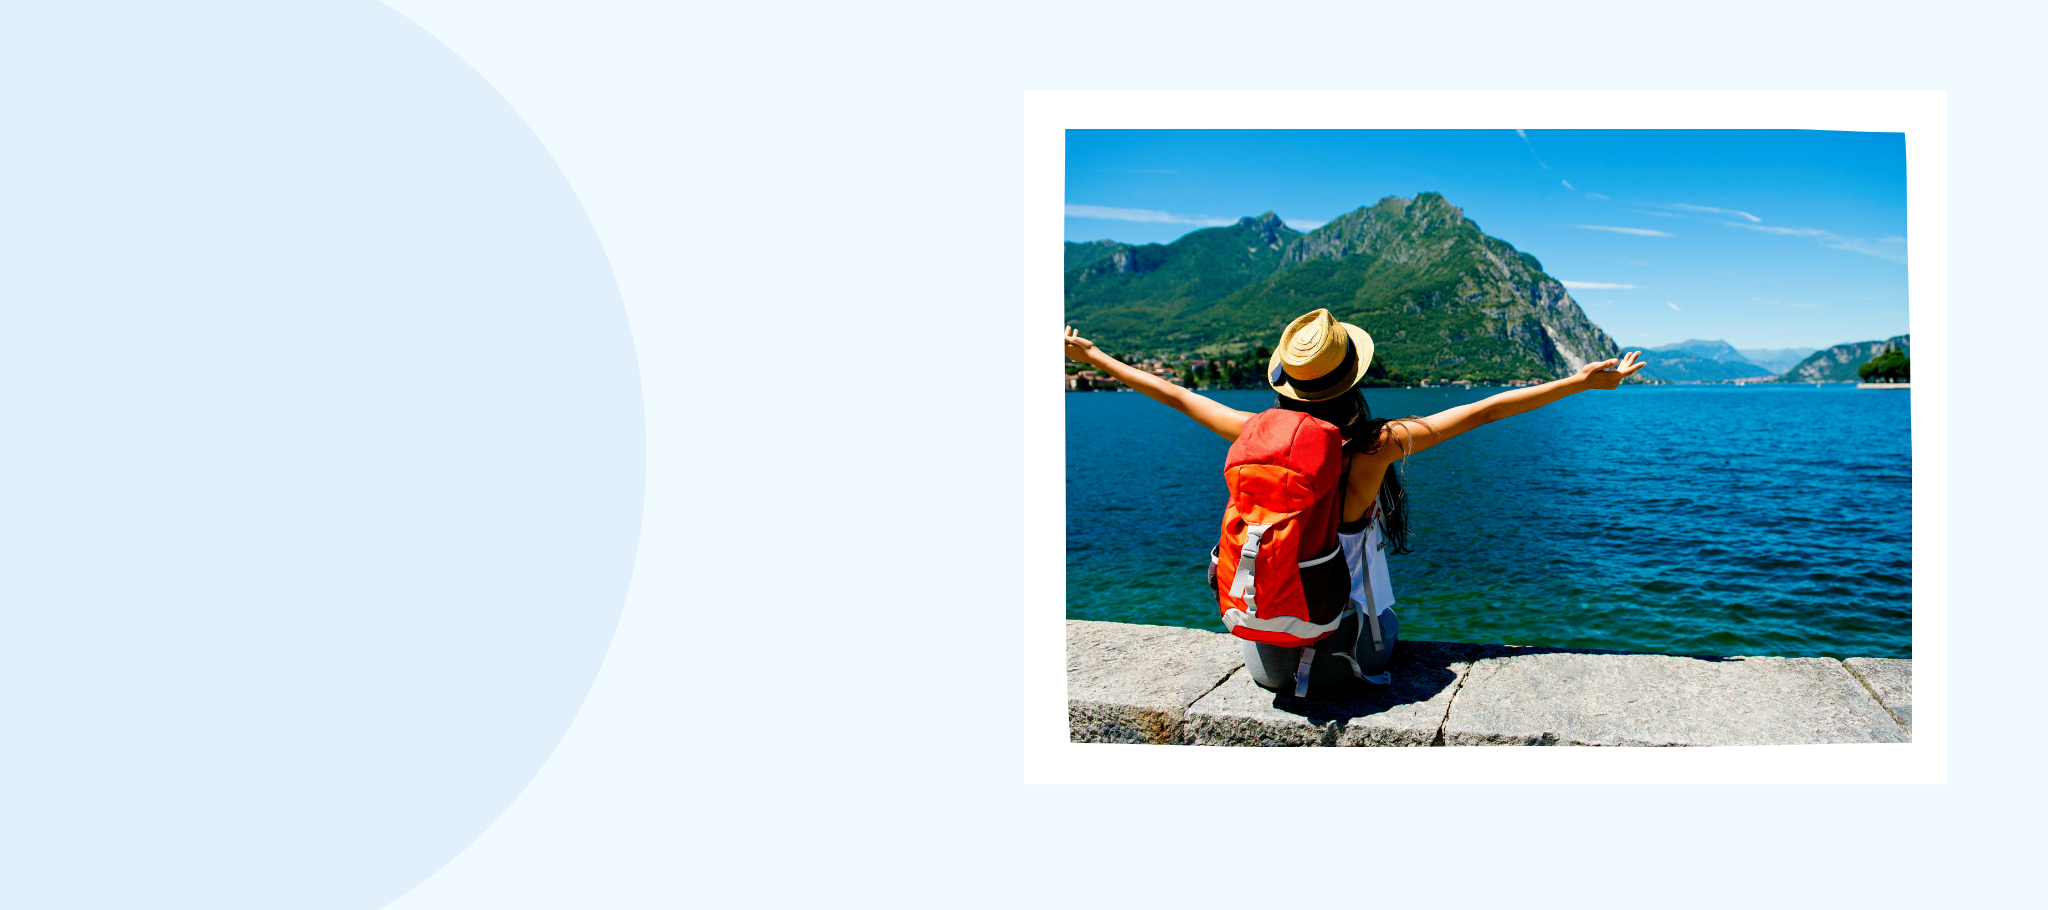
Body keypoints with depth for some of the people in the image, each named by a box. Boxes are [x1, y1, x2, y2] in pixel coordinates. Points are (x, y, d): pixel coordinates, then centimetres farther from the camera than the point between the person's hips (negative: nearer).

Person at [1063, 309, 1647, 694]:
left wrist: (1088, 356, 14)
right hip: (1342, 653, -2)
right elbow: (1482, 412, -13)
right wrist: (1583, 381, -3)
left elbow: (1175, 395, 0)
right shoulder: (1376, 449, -21)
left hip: (1265, 656, 2)